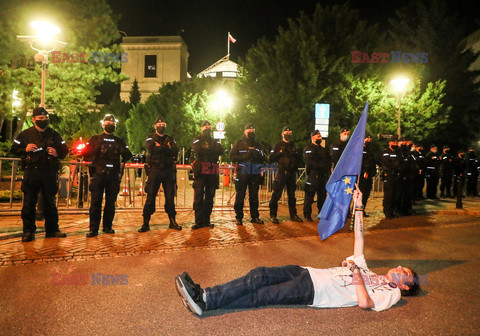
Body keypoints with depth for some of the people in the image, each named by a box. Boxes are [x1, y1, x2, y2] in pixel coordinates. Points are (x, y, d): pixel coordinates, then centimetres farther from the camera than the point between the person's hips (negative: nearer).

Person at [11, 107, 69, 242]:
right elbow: (14, 149, 12)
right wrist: (25, 149, -7)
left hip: (50, 173, 1)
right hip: (31, 172, 0)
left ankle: (52, 229, 15)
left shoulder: (54, 134, 9)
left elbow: (64, 151, 14)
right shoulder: (25, 134, 8)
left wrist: (57, 153, -7)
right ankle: (28, 231, 10)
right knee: (29, 203, 0)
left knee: (50, 202, 6)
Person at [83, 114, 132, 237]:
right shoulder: (95, 139, 10)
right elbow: (85, 153, 4)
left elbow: (128, 155, 12)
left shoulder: (119, 141, 15)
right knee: (96, 201, -3)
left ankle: (107, 226, 16)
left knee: (111, 202, 5)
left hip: (114, 175, 2)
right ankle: (93, 229, 3)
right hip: (98, 174, -2)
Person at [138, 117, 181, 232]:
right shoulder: (150, 138, 10)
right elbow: (151, 149, -13)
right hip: (154, 170, -2)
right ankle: (146, 223, 6)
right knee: (150, 197, -1)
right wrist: (167, 148, -8)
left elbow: (175, 151, -4)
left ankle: (172, 221, 14)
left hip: (168, 171, 2)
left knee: (170, 197, 5)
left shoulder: (170, 139, 16)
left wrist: (159, 148, -8)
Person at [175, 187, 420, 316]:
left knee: (264, 296, -21)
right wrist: (358, 208, 16)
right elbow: (358, 239, 22)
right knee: (261, 276, -15)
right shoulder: (366, 272, 26)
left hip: (314, 292, -6)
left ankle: (206, 302, -22)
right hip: (308, 273, 6)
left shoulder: (389, 294, 7)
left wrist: (355, 271, -11)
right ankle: (205, 295, -18)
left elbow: (364, 303, -14)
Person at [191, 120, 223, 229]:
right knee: (198, 197, -7)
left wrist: (206, 150, -4)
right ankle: (199, 221, -4)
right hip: (200, 170, -4)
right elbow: (197, 151, -8)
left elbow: (221, 151, 2)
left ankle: (207, 220, 11)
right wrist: (211, 151, -2)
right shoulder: (197, 140, 12)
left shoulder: (214, 142, 22)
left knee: (210, 197, 5)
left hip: (212, 172, 4)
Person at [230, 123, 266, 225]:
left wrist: (257, 155, -6)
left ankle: (255, 217, 17)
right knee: (240, 197, -1)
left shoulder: (257, 145, 17)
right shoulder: (239, 144, 7)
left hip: (255, 174, 3)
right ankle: (238, 217, 9)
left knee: (254, 196, 8)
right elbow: (232, 157, -2)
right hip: (242, 174, -3)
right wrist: (245, 156, -14)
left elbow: (263, 159, 15)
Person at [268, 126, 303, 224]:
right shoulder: (278, 145, 5)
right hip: (281, 173, -5)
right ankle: (273, 215, 2)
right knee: (276, 194, -7)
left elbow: (297, 159, 26)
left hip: (291, 173, 5)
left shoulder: (293, 146, 19)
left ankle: (293, 215, 18)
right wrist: (280, 152, -13)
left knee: (292, 195, 10)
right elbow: (271, 158, -4)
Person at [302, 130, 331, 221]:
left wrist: (327, 167, 0)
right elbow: (309, 162, -17)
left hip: (323, 176, 7)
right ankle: (307, 215, 5)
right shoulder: (308, 148, -4)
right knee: (309, 197, -3)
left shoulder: (323, 149, 21)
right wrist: (322, 166, -15)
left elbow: (329, 160, 20)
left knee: (322, 196, 12)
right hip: (313, 176, -7)